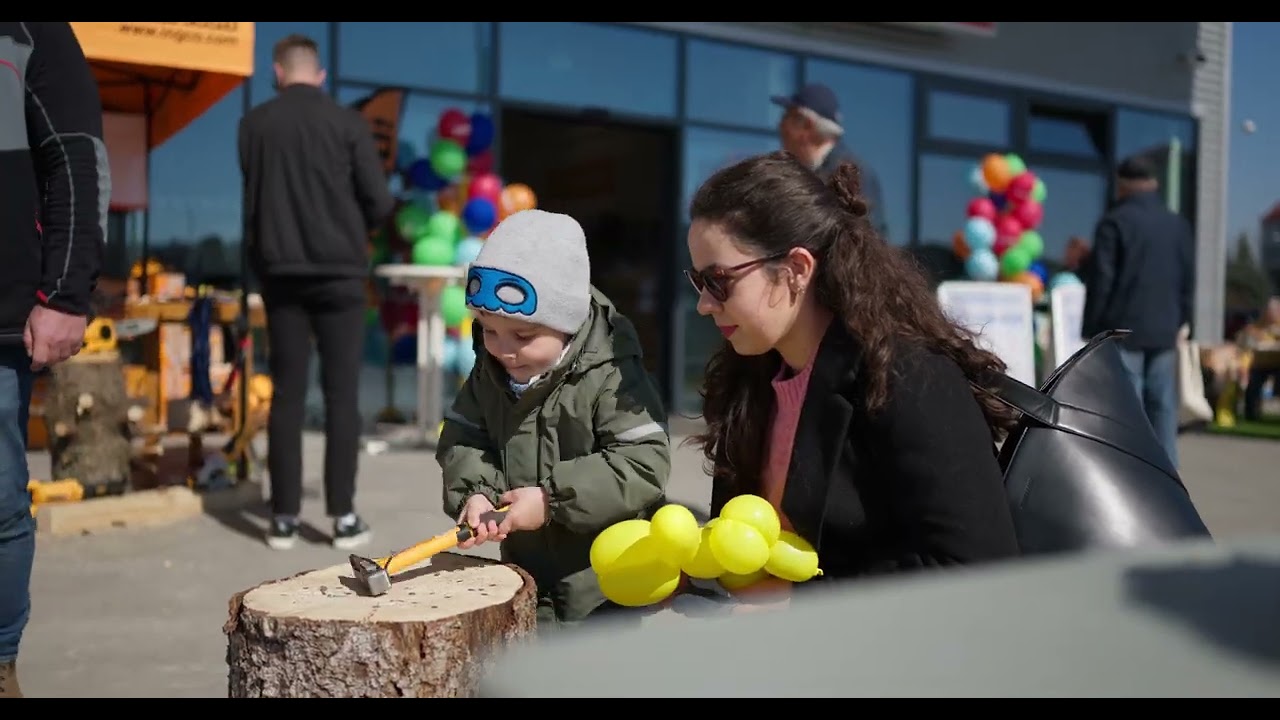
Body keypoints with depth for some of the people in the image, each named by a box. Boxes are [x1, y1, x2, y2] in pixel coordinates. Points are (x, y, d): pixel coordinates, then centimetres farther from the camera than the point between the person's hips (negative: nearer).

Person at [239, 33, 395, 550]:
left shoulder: (253, 124, 4)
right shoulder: (348, 122, -2)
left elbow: (251, 198, 9)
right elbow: (380, 202, -4)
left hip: (280, 271, 2)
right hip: (339, 271, -2)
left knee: (287, 393, 6)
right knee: (341, 392, 2)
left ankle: (284, 516, 8)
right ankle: (343, 515, 3)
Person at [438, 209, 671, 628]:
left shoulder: (611, 375, -21)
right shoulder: (490, 372, 0)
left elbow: (643, 463, -25)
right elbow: (461, 440, 5)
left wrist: (552, 498, -28)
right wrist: (474, 492, -16)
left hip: (605, 580, -6)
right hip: (527, 573, 6)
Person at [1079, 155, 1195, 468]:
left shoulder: (1114, 222, -7)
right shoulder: (1179, 224, 11)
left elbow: (1100, 281, -9)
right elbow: (1188, 282, 13)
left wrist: (1091, 329, -4)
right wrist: (1179, 323, 19)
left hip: (1122, 331, -5)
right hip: (1164, 333, 5)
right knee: (1163, 407, 9)